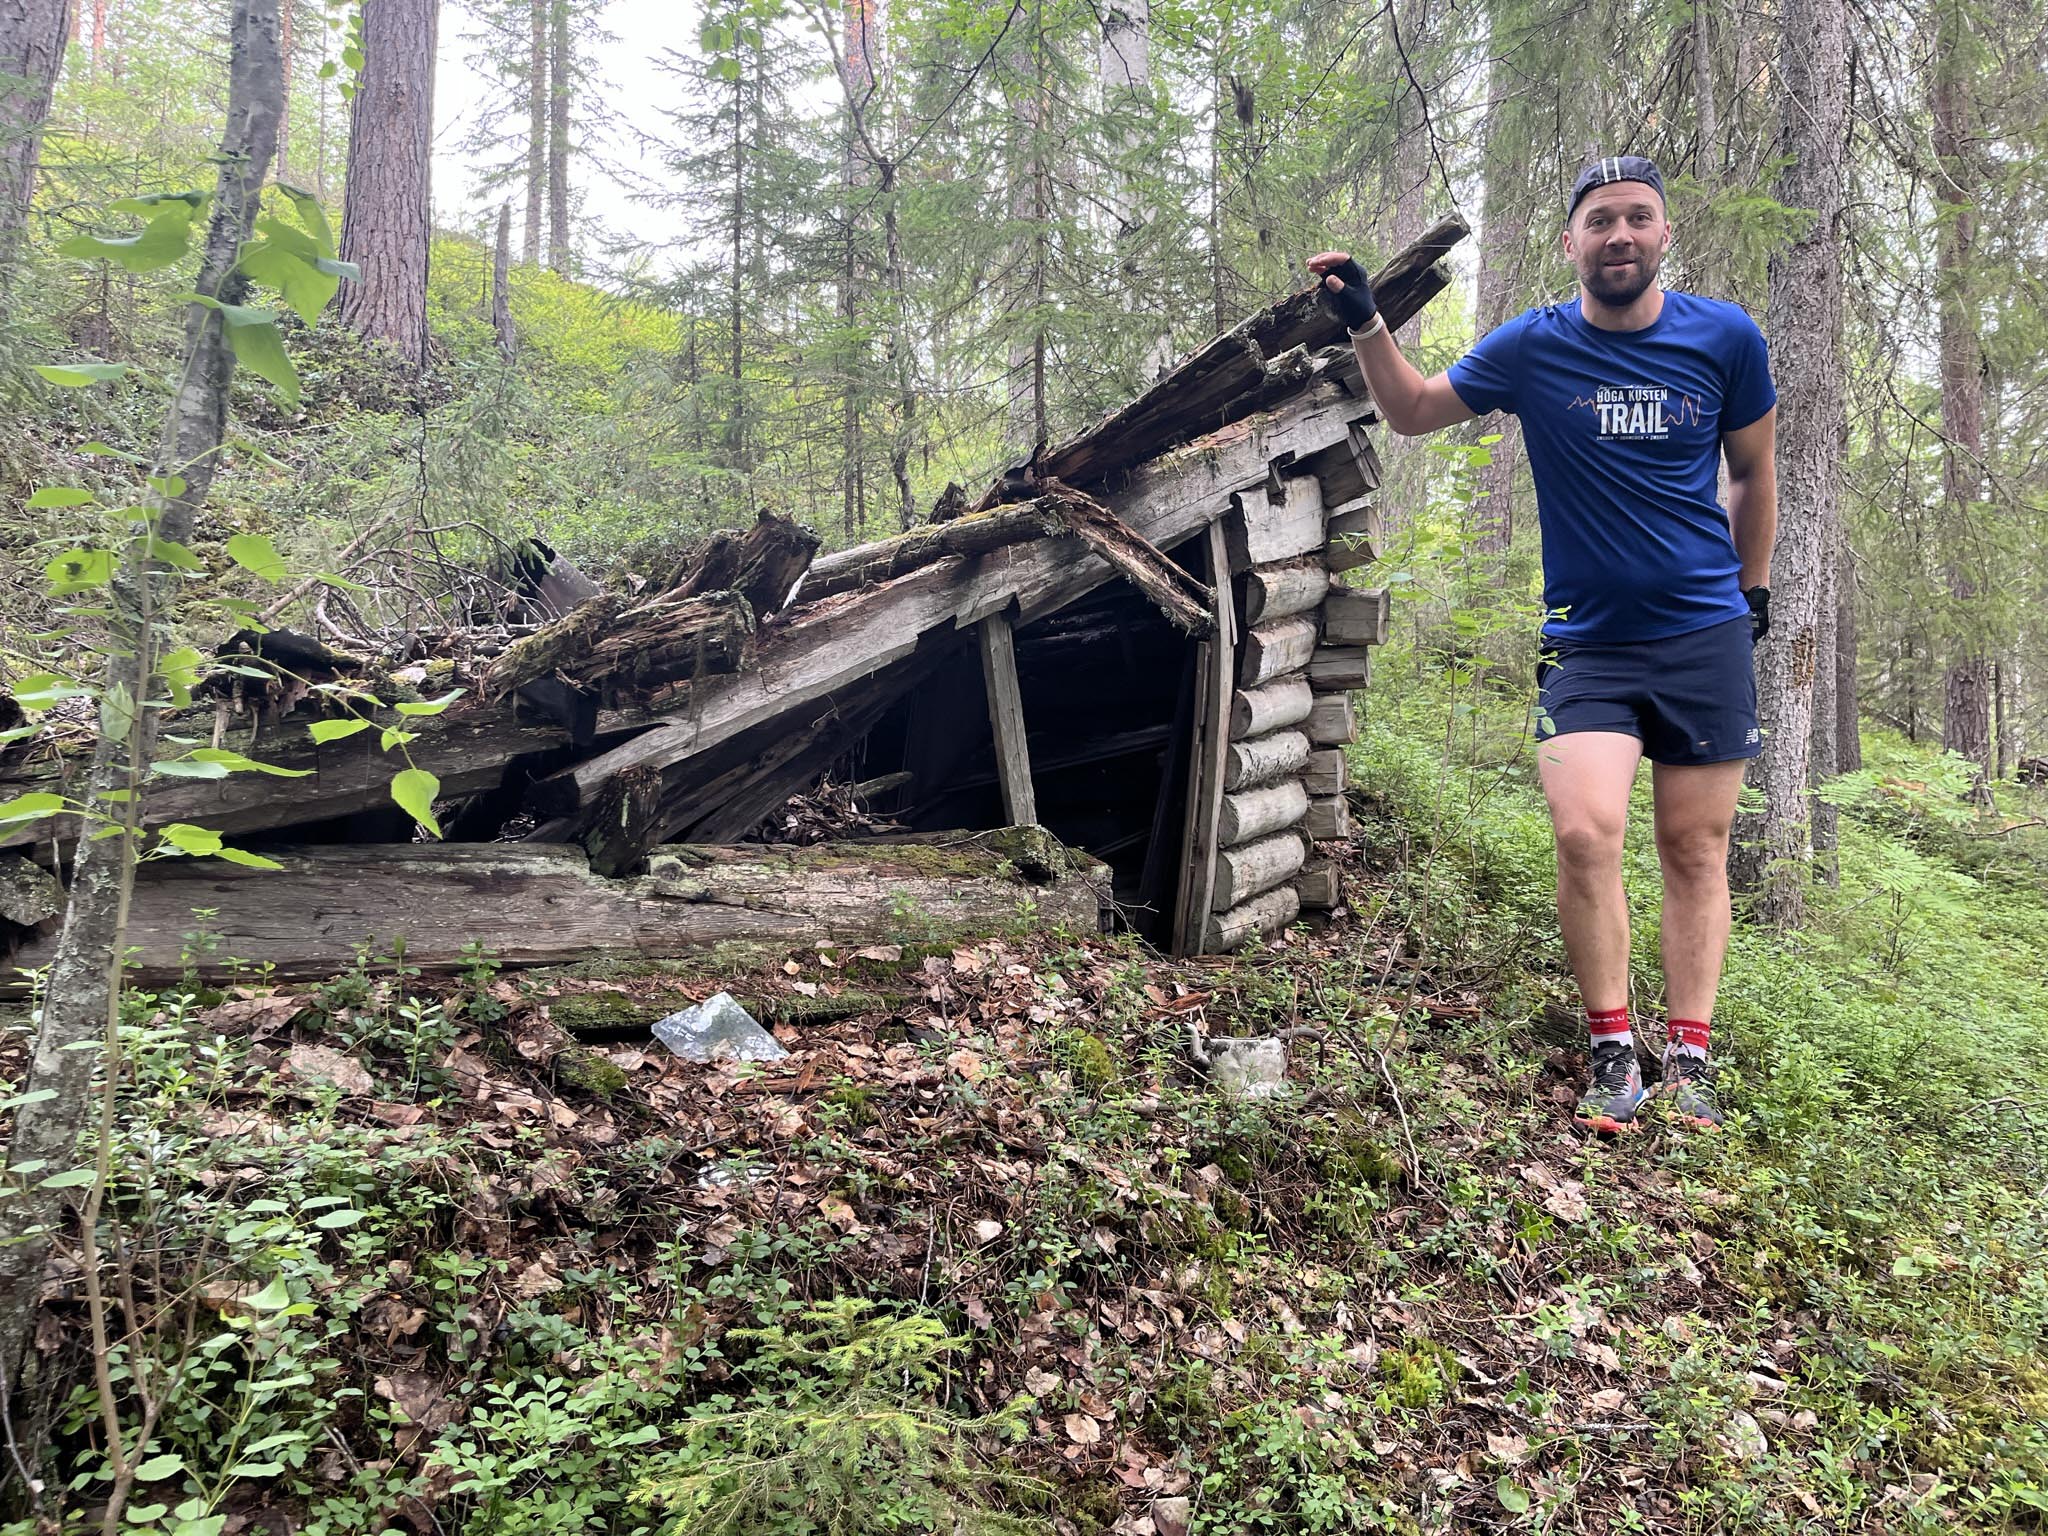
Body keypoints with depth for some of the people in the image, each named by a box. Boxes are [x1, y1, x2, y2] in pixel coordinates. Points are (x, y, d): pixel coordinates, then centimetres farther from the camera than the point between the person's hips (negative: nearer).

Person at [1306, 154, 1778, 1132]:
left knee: (1694, 848, 4)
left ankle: (1690, 1060, 13)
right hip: (1586, 639, -1)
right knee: (1584, 834, -17)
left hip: (1707, 632, 1)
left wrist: (1754, 586, 20)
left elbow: (1753, 470, 14)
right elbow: (1413, 411, 11)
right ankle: (1612, 1053, -2)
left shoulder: (1725, 339, 0)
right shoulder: (1533, 347, -2)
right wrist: (1365, 324, -3)